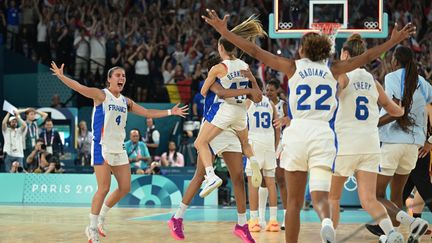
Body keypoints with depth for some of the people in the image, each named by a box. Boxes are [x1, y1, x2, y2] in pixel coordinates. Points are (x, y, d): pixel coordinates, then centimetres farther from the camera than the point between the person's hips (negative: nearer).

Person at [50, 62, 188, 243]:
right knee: (104, 188, -11)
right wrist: (61, 76, -33)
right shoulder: (101, 95, -6)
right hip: (102, 147, -7)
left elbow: (147, 113, 19)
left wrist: (170, 112, 15)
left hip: (118, 148, 7)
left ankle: (101, 218, 25)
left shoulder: (126, 102, 13)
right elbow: (79, 88, -19)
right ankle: (92, 228, 1)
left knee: (125, 188, 7)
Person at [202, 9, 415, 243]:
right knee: (320, 197, -6)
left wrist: (224, 32, 12)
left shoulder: (293, 67, 10)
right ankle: (326, 222, -40)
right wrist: (394, 40, 32)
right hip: (323, 134, 1)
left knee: (294, 201, 10)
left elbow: (255, 51, 8)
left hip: (297, 133, 0)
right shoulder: (333, 71, 14)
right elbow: (366, 57, 21)